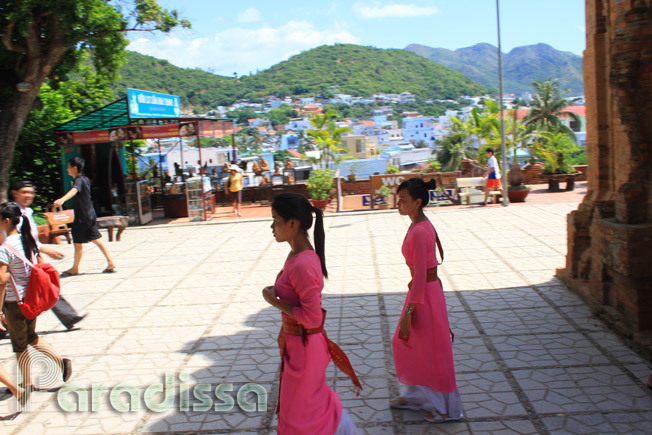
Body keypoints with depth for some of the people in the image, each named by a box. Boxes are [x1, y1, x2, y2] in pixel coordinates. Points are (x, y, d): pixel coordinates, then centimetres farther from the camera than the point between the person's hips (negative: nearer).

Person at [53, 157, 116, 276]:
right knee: (96, 239, 10)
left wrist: (62, 199, -56)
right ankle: (111, 263, 7)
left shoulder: (79, 180, -17)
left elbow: (74, 190, -39)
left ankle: (75, 269, 15)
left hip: (82, 217, -9)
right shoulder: (85, 179, 12)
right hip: (90, 215, 9)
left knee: (78, 243, 3)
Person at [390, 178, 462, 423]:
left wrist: (408, 313, -20)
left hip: (425, 293, -10)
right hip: (426, 288, 10)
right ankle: (416, 395, 36)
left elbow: (420, 276, -24)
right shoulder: (422, 225, 6)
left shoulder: (419, 232, -24)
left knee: (433, 350, 5)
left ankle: (448, 407, 22)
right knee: (405, 343, 20)